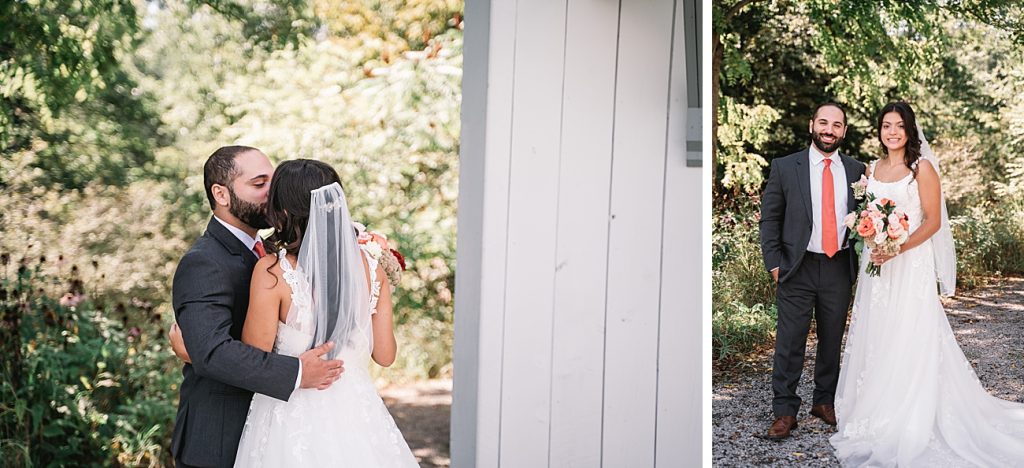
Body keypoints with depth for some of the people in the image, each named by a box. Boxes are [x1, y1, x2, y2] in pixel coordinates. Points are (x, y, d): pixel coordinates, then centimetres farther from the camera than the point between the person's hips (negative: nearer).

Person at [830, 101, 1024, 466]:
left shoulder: (922, 168, -5)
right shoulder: (873, 169, 12)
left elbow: (933, 221, -9)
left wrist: (899, 248, -21)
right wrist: (868, 242, -2)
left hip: (911, 264, -5)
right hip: (875, 265, 6)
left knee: (907, 339, -4)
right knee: (875, 337, 8)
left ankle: (911, 425, 5)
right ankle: (877, 414, 19)